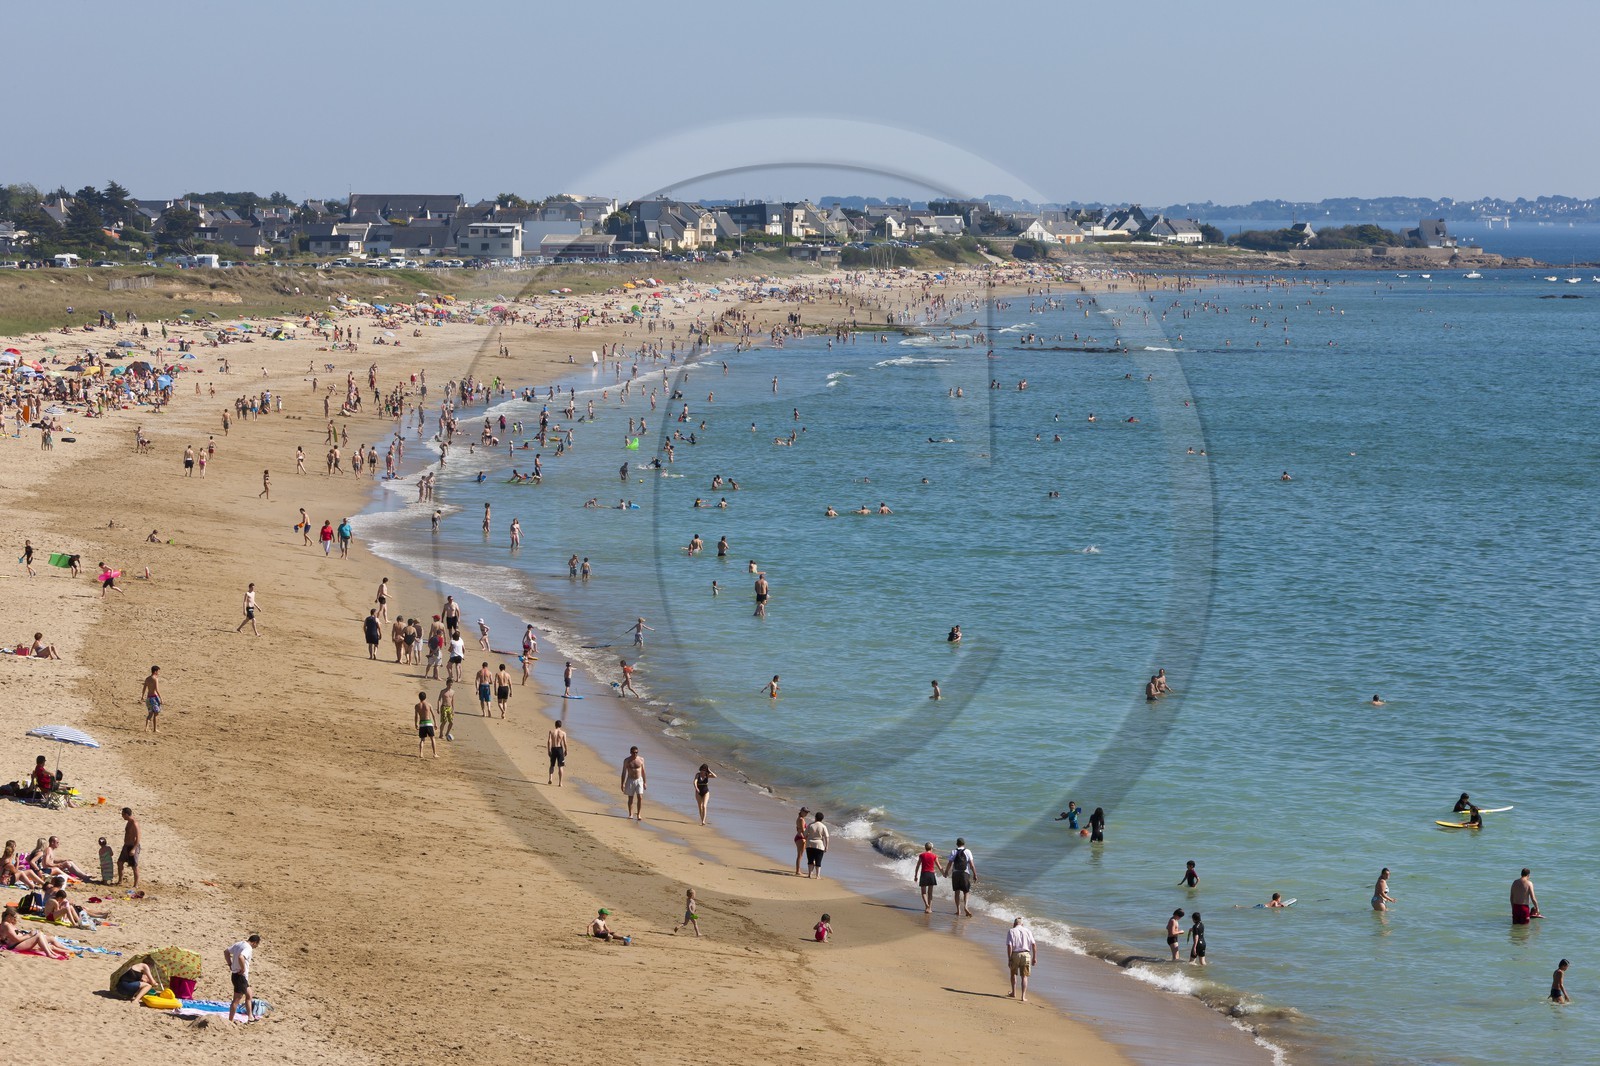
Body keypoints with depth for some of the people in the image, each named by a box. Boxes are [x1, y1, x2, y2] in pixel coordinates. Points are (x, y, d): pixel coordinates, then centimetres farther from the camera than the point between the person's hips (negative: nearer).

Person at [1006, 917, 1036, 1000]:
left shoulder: (1011, 931, 1)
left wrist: (1009, 959, -9)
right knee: (1024, 976, 8)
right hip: (1025, 954, 1)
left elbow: (1009, 946, -9)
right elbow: (1034, 944, 0)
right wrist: (1034, 957, 4)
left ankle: (1014, 993, 27)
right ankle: (1023, 996, -1)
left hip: (1015, 954, -1)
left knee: (1013, 973, 23)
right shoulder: (1027, 931, 8)